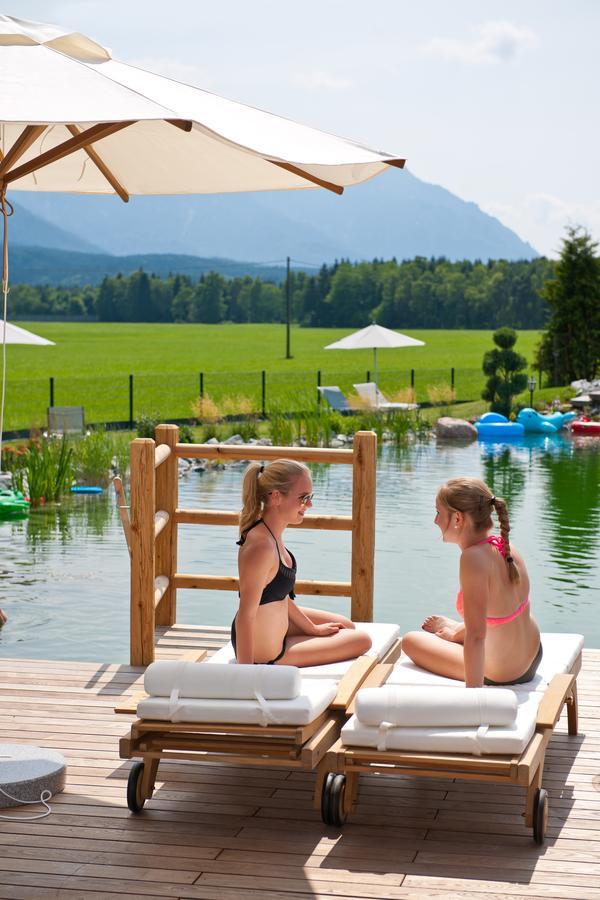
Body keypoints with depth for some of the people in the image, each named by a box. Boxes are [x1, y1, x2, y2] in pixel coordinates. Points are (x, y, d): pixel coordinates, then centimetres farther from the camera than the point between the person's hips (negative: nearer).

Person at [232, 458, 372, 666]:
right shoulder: (261, 547, -33)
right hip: (267, 654, -9)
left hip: (275, 625, 9)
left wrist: (314, 629, 18)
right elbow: (246, 615, -33)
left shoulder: (271, 533, -3)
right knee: (362, 640, 10)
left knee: (347, 627, 26)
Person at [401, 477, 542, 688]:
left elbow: (476, 636, -32)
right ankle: (455, 632, 61)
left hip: (500, 676, -6)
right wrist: (459, 632, 22)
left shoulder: (473, 558, -30)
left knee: (410, 641, 13)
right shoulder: (504, 546, -8)